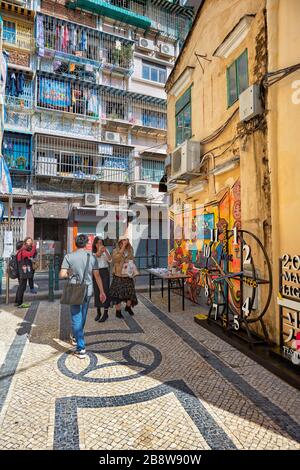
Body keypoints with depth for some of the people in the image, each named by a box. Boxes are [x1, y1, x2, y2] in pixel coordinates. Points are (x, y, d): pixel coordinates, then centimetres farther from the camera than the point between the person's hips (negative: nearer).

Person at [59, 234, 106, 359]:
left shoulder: (68, 257, -9)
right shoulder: (92, 257, -4)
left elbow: (62, 275, -14)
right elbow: (97, 275, -3)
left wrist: (70, 274, 8)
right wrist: (102, 292, 3)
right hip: (88, 291, 3)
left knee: (76, 318, 5)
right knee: (82, 316, 23)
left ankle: (81, 348, 4)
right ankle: (76, 337, 45)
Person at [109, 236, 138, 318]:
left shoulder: (130, 251, 7)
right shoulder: (116, 251, -7)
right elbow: (118, 257, -30)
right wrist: (123, 246, -32)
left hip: (128, 275, 4)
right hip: (118, 276, -3)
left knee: (130, 292, 3)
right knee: (118, 293, 2)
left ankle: (128, 307, 31)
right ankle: (118, 311, 20)